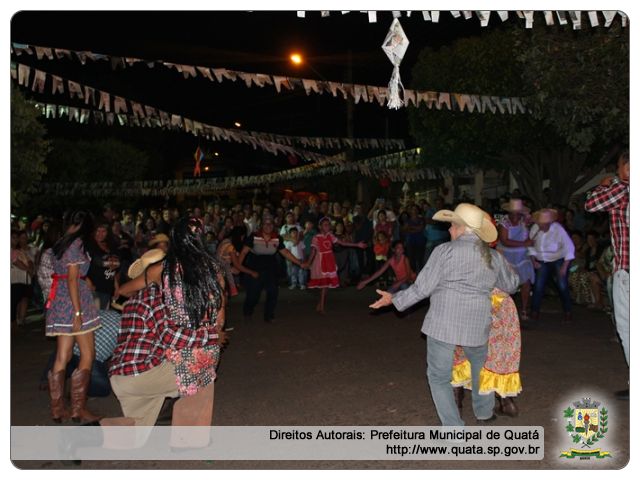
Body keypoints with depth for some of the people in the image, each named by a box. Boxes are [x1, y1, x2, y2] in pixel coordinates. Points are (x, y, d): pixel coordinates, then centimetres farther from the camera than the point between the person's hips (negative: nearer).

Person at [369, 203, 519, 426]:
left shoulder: (445, 251, -9)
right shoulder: (494, 257, 4)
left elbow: (423, 287, -8)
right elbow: (510, 285, 20)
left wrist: (395, 299, 4)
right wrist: (505, 265, 38)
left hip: (443, 324, -5)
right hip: (477, 326, 5)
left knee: (439, 378, 10)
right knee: (480, 366, 31)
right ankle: (484, 412, 47)